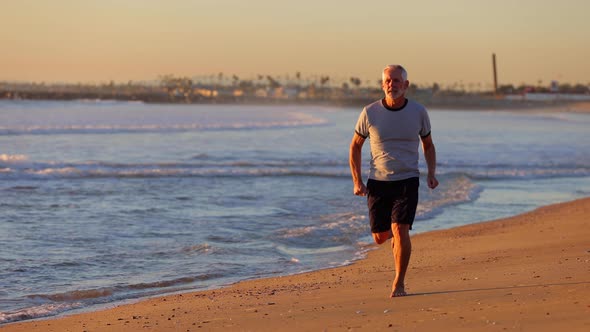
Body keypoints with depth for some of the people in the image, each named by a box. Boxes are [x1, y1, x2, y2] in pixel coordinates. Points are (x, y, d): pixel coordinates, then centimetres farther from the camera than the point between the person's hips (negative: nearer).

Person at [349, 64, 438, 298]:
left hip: (407, 180, -1)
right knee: (380, 237, 4)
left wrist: (431, 173, -2)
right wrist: (357, 182, -1)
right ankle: (395, 236, 42)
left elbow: (428, 145, 14)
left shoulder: (418, 112, -2)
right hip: (378, 182, 1)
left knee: (400, 230, -17)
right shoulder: (370, 113, -4)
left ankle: (399, 283, -3)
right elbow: (355, 146, 7)